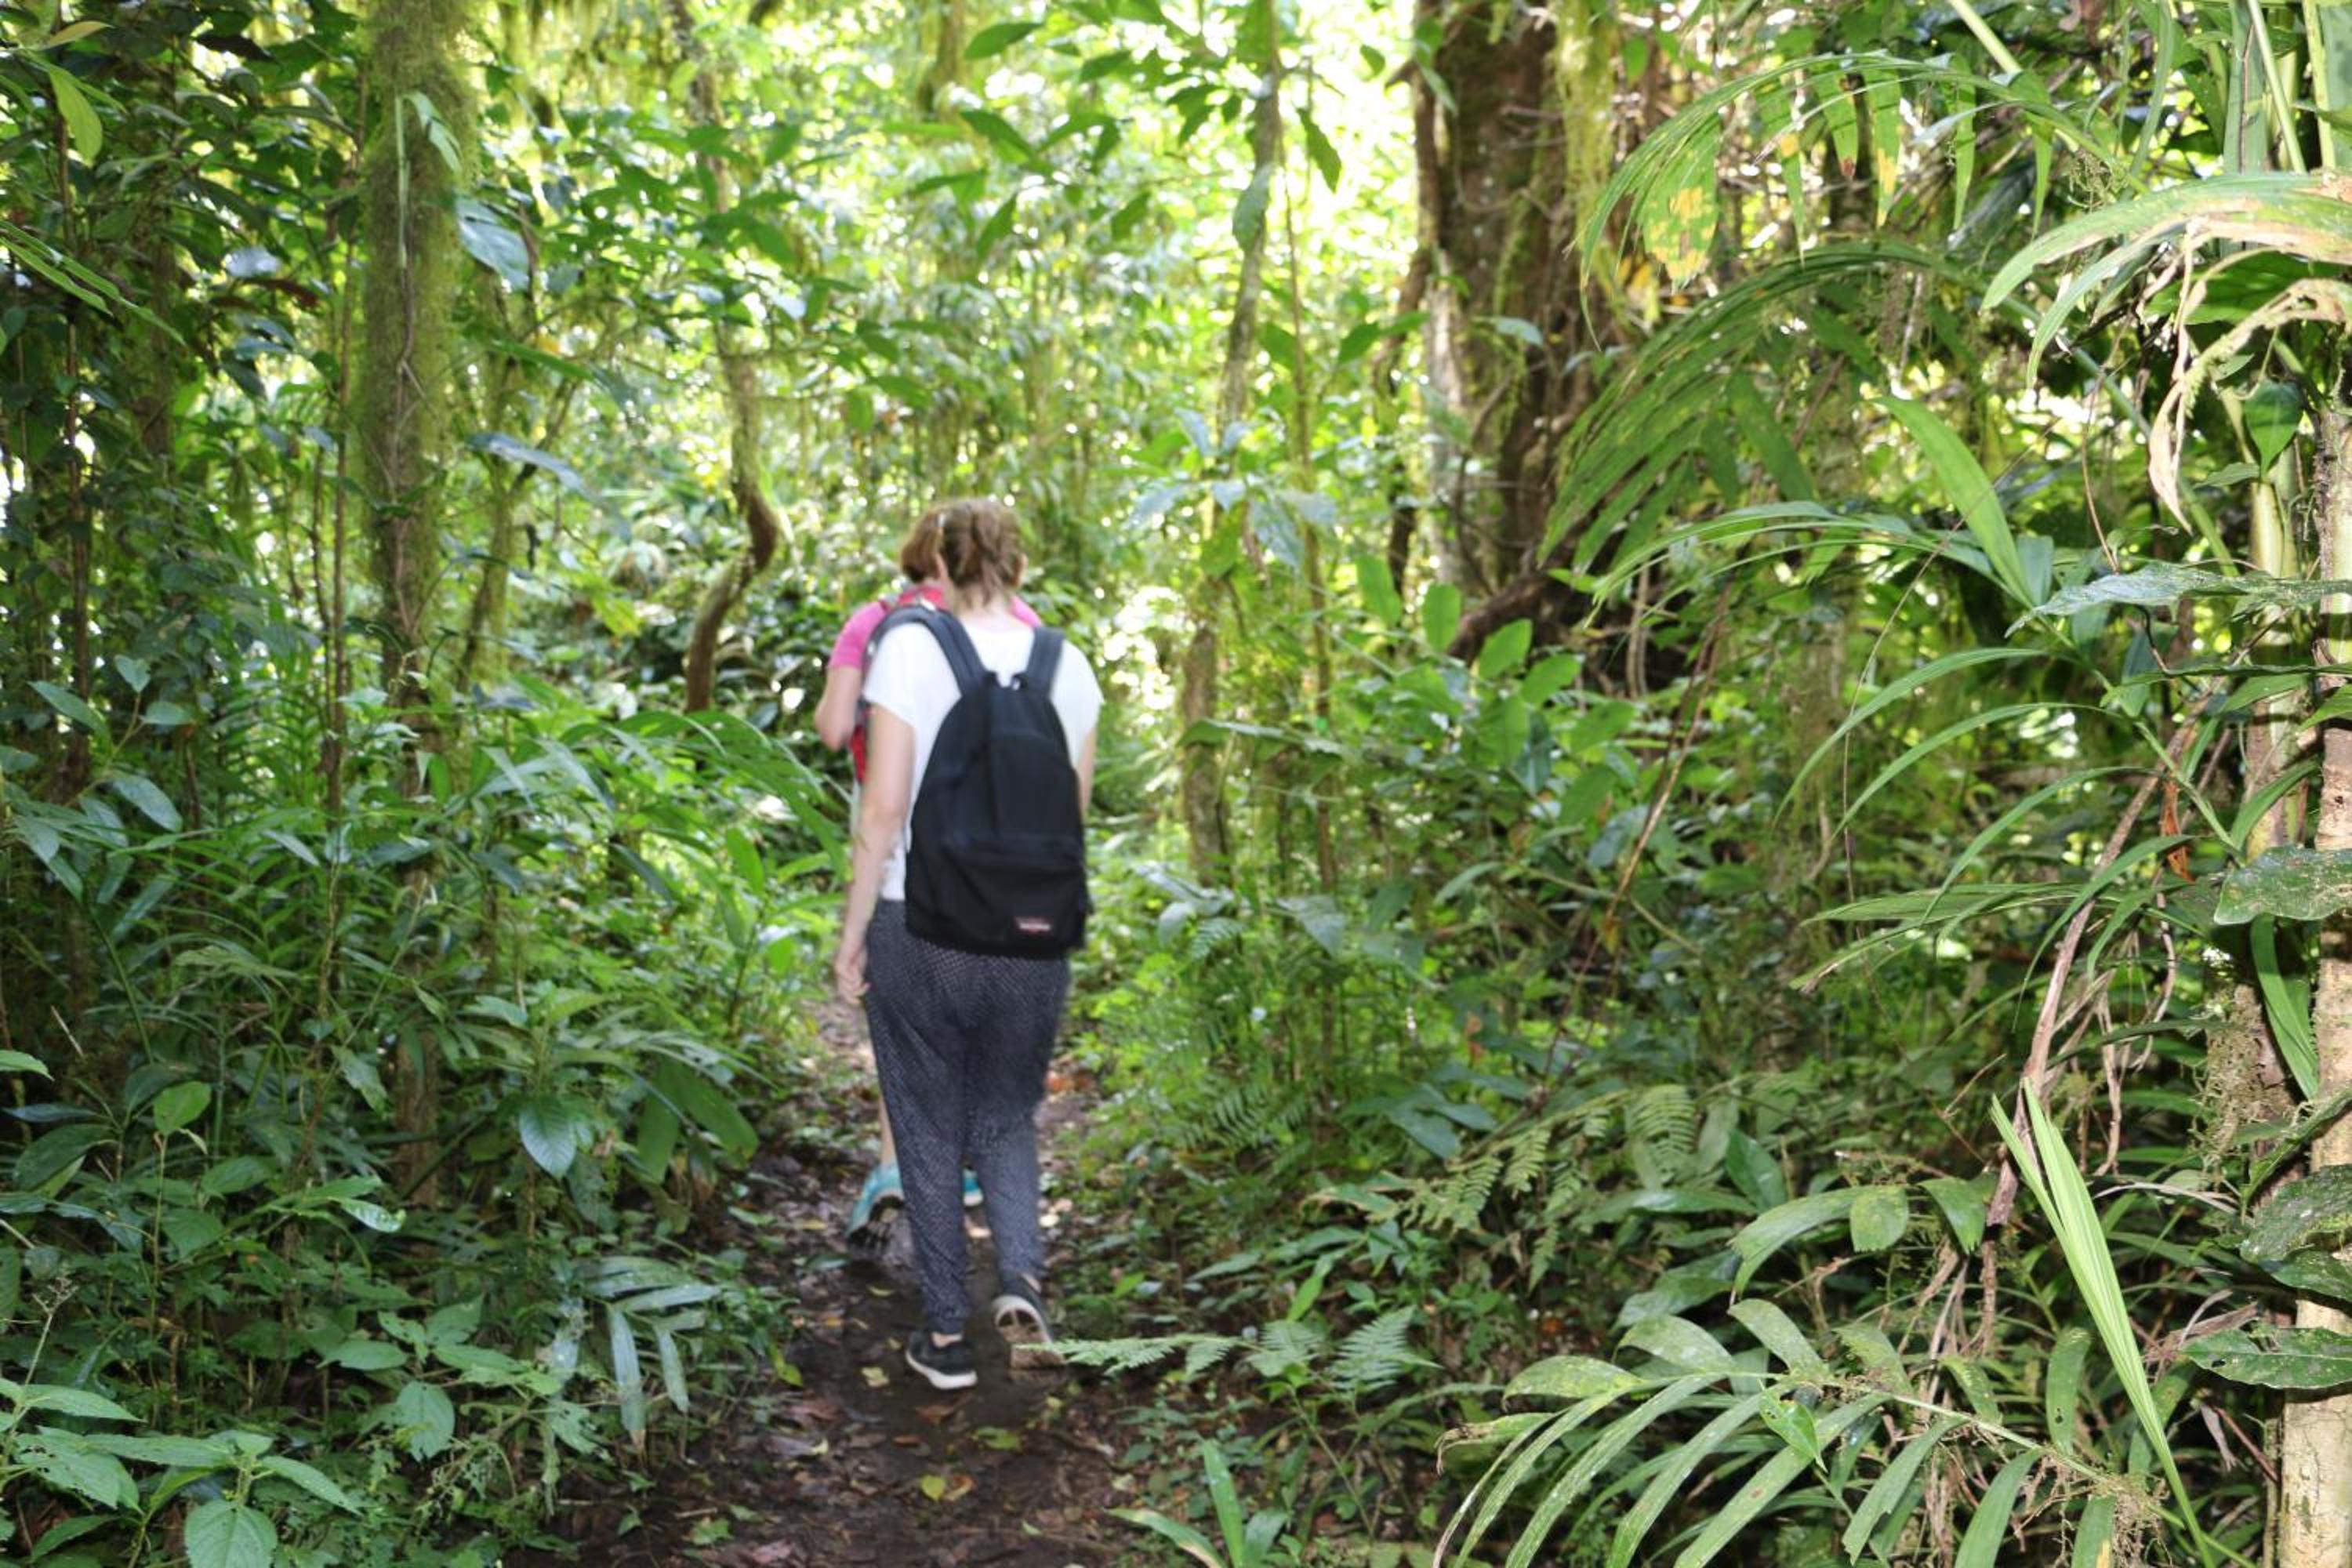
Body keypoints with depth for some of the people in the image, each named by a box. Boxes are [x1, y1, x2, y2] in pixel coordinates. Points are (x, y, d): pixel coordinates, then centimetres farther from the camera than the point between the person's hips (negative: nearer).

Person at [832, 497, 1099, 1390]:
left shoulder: (910, 651, -10)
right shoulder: (1067, 665, 1)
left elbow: (884, 810, -12)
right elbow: (1071, 814, 8)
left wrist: (851, 936, -4)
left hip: (918, 929, -2)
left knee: (930, 1132, 13)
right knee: (1006, 1118, 21)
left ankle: (946, 1335, 19)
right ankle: (1022, 1275, -2)